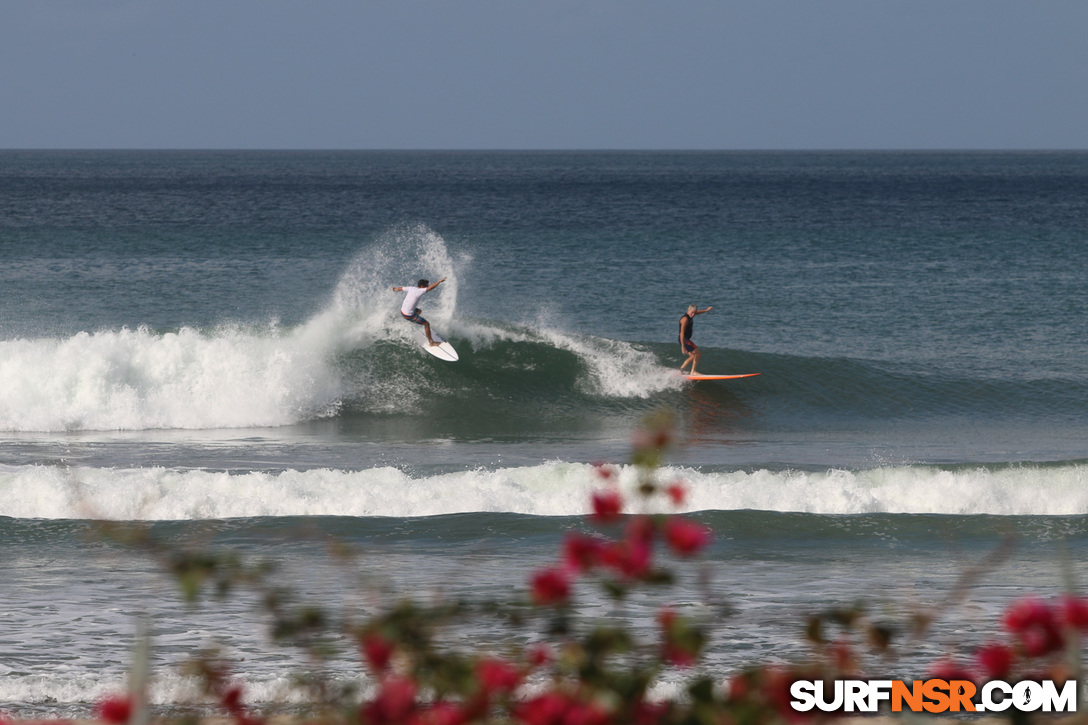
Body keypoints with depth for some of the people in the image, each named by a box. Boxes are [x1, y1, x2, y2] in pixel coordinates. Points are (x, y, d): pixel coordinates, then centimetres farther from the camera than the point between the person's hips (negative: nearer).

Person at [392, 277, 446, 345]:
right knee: (427, 324, 1)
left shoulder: (411, 289, -2)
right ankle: (431, 343, 11)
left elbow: (400, 288, 14)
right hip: (409, 315, -8)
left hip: (402, 311, 8)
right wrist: (440, 281, -28)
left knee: (418, 311, 36)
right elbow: (431, 287, -34)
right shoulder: (418, 291, -25)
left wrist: (394, 289, 36)